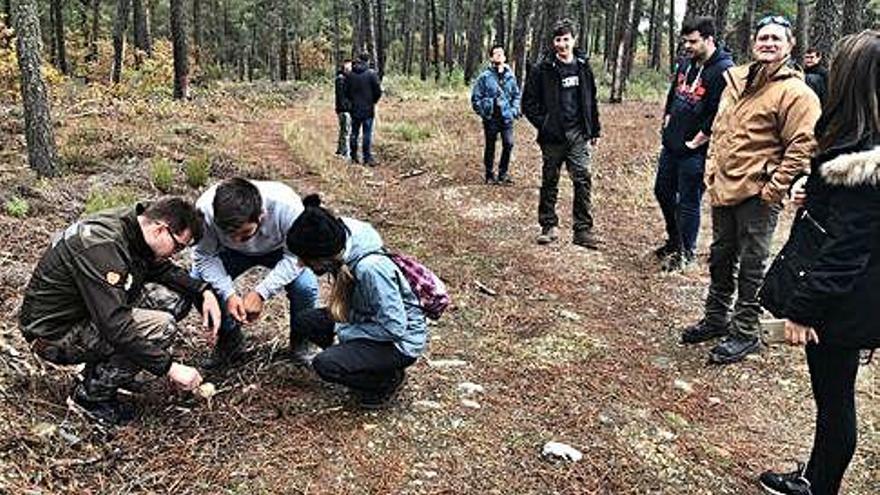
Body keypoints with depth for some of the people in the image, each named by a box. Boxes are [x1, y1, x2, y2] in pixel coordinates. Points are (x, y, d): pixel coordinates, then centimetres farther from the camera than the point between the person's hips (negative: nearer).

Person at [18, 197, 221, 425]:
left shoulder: (132, 223, -4)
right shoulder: (102, 246, -31)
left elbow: (164, 269, 13)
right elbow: (116, 326, -35)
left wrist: (204, 292, -4)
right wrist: (169, 367, -30)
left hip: (87, 311, 9)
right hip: (54, 334, -9)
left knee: (174, 297, -3)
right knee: (161, 326, -26)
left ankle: (103, 366, 9)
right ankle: (91, 395, -7)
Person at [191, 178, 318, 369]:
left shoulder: (287, 206, -40)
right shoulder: (205, 208, -35)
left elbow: (295, 257, -27)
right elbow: (205, 256, -20)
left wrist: (261, 292, -34)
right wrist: (228, 294, -32)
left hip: (279, 250, -2)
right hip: (232, 253, 2)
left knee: (306, 286, -29)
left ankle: (300, 342, 2)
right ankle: (229, 339, 4)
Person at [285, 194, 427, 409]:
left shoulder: (371, 268, -34)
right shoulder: (341, 248, -11)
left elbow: (394, 328, -28)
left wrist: (345, 332, -18)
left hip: (401, 341, -8)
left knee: (325, 365, -22)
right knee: (305, 321, 1)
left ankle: (388, 379, 0)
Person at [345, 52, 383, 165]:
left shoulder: (350, 74, 2)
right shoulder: (371, 74, -10)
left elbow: (346, 91, 5)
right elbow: (378, 91, -9)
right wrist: (374, 101, 8)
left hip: (355, 109, 4)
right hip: (368, 109, -4)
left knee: (354, 133, 11)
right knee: (367, 134, -1)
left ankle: (354, 157, 15)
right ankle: (367, 158, -1)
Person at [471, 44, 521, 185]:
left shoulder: (510, 76, 5)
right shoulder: (485, 77, -5)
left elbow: (516, 95, 16)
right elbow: (475, 97, 0)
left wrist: (515, 109, 4)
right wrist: (483, 112, -4)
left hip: (507, 118, 2)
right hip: (491, 119, -2)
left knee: (509, 144, -7)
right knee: (490, 147, 8)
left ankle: (503, 173, 10)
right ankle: (490, 174, 22)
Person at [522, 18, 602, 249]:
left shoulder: (583, 67, 8)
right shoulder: (542, 69, -4)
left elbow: (591, 101, 16)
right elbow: (528, 103, -2)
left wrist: (594, 131, 15)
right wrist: (544, 124, -11)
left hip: (578, 135, 2)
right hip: (552, 137, -2)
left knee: (583, 181, -3)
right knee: (550, 182, 7)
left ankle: (583, 230, 3)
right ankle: (549, 227, 19)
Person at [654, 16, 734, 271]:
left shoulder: (723, 71, -18)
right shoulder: (686, 65, 9)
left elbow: (719, 116, -22)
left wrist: (696, 142, -16)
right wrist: (667, 123, 12)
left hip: (694, 151, -9)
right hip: (671, 145, 9)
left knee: (688, 202, 2)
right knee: (663, 192, 20)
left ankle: (685, 252, 19)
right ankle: (674, 240, 39)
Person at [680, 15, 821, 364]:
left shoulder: (795, 92, -11)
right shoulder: (736, 80, 12)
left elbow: (803, 145, -15)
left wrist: (775, 187, -16)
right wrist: (711, 170, 13)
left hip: (758, 194, -7)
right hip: (723, 188, 7)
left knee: (751, 266, 3)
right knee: (721, 258, 18)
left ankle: (744, 333, 16)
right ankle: (716, 319, 35)